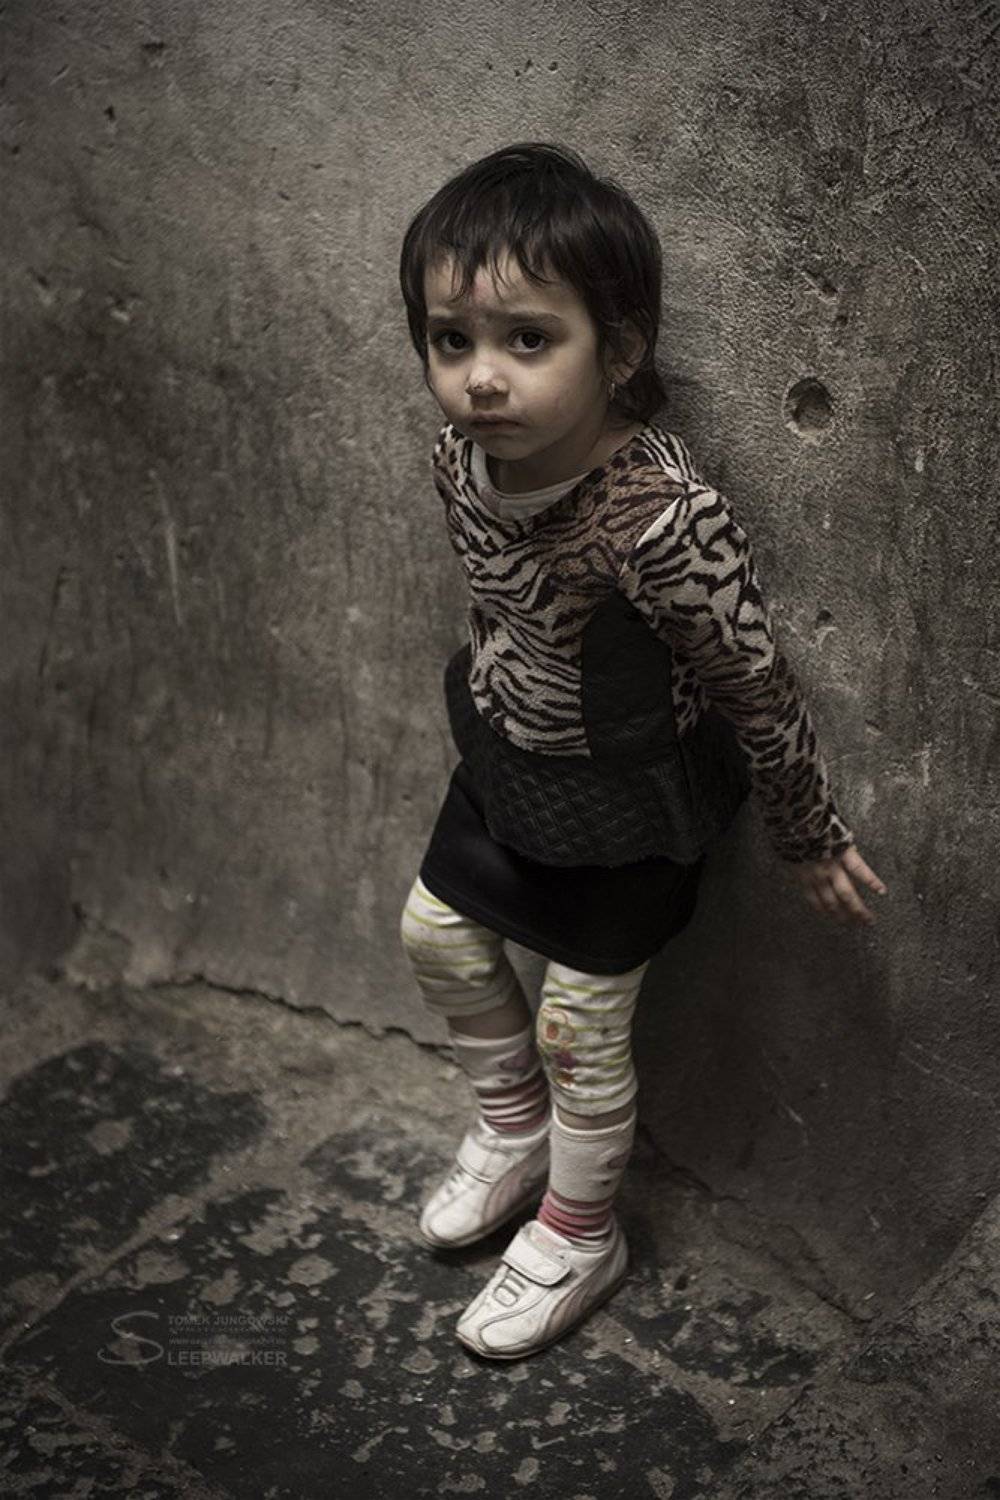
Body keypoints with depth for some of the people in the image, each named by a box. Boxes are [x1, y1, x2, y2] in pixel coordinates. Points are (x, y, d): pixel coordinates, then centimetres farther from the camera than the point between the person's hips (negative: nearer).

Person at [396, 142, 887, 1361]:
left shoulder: (662, 519, -38)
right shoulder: (459, 456, -16)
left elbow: (757, 688, -25)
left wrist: (808, 837, -12)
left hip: (625, 806, -7)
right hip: (509, 758, 7)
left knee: (579, 1028, 7)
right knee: (436, 932, 21)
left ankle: (578, 1240, 35)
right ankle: (513, 1130, 48)